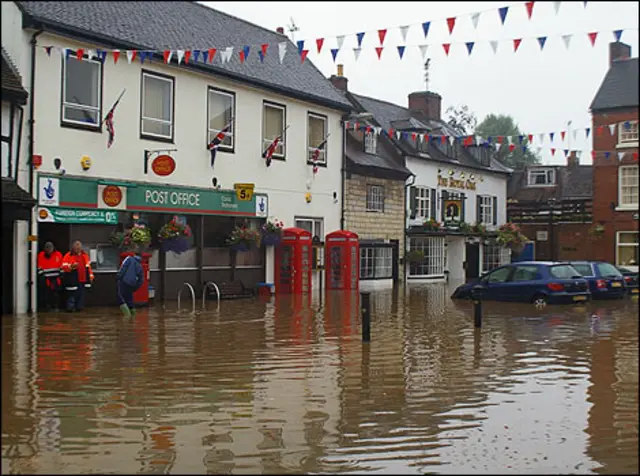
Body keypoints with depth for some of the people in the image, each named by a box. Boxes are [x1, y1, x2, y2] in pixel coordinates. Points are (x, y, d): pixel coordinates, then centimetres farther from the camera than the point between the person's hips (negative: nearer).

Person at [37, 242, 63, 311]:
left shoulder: (58, 254, 2)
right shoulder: (41, 255, -1)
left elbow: (62, 266, 10)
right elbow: (39, 267, 2)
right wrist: (41, 275, -3)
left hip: (55, 277, 1)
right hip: (45, 277, -1)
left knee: (55, 292, -2)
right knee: (46, 292, -1)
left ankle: (55, 307, 6)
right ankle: (46, 306, 7)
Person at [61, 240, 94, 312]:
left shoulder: (85, 255, 14)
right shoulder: (68, 256, -3)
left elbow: (88, 266, 22)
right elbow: (64, 267, -10)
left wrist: (91, 275, 18)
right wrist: (71, 266, -28)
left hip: (83, 280, 5)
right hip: (73, 281, -5)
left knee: (81, 295, 8)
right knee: (72, 294, -5)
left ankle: (79, 307, 16)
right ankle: (70, 307, 2)